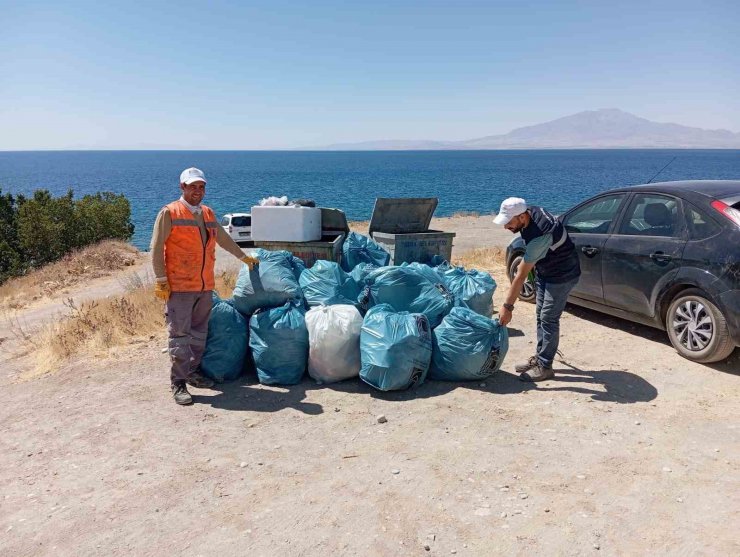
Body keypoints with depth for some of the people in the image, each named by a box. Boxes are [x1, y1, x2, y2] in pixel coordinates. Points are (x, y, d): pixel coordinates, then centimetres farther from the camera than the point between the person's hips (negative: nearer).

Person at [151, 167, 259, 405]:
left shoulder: (208, 214, 14)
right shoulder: (169, 213, -5)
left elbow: (223, 238, 29)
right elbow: (156, 248, -7)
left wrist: (243, 256, 35)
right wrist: (161, 280, -11)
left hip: (205, 286, 6)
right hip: (178, 287, -6)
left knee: (199, 332, 13)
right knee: (179, 334, -6)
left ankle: (193, 372, 26)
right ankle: (178, 383, 0)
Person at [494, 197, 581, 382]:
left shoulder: (539, 236, -37)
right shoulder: (531, 212, -12)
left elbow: (520, 276, -34)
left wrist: (507, 307, -30)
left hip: (562, 275, -9)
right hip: (544, 272, 10)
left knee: (548, 319, -8)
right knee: (541, 316, 13)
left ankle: (544, 367, 0)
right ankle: (539, 357, 23)